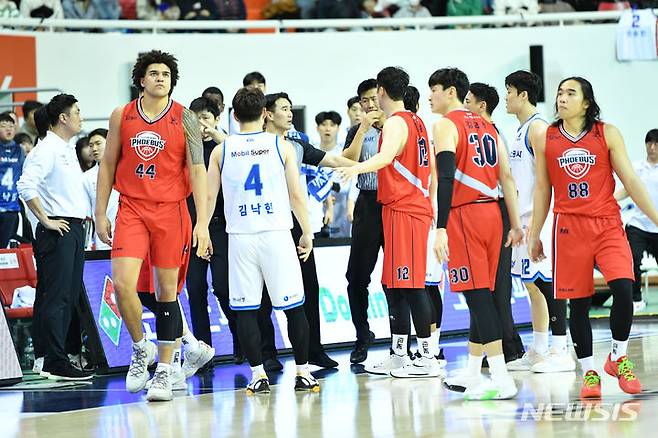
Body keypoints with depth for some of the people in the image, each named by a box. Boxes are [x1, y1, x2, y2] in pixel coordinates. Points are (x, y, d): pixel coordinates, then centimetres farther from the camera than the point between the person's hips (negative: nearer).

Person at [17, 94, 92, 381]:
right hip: (57, 231, -10)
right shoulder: (47, 149, -11)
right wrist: (45, 220, -19)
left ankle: (48, 357, 14)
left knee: (68, 297, 10)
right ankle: (55, 363, -12)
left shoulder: (68, 150, 19)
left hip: (74, 229, 10)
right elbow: (26, 186, -22)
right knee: (55, 298, -10)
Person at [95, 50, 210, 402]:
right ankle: (140, 348, 10)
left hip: (171, 210, -1)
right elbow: (108, 165, 12)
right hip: (131, 209, 1)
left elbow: (198, 170, -4)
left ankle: (164, 371, 12)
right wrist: (100, 214, 6)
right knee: (122, 283, -15)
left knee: (167, 290, 3)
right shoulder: (122, 116, 5)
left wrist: (202, 222, -11)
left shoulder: (184, 119, -1)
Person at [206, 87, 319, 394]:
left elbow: (210, 196, 4)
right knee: (293, 306, 6)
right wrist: (307, 233, 10)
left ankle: (258, 374, 1)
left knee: (246, 309, 5)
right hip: (277, 234, -1)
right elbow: (296, 195, 1)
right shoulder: (282, 146, 1)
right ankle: (303, 372, 7)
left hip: (240, 237, 1)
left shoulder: (221, 151, 4)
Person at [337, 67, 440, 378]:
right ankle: (398, 355, 17)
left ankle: (428, 357, -11)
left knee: (410, 284, -10)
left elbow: (385, 157, -32)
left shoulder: (395, 123, -11)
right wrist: (430, 206, 29)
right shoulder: (416, 122, 18)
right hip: (418, 208, 10)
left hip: (402, 211, -10)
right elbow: (432, 170, 23)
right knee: (394, 283, 13)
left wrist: (357, 168, -47)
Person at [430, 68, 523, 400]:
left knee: (477, 294, -10)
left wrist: (441, 228, -22)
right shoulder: (486, 125, 17)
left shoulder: (446, 124, -6)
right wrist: (516, 223, 17)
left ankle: (501, 378, -16)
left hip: (465, 214, -8)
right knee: (482, 293, 14)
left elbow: (446, 178, -17)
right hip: (492, 211, 8)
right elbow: (506, 177, 15)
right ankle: (471, 373, 23)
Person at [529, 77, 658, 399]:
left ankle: (618, 357, 4)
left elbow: (630, 181, 4)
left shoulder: (607, 134, 3)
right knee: (578, 302, 1)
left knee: (623, 288, -17)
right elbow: (542, 189, 12)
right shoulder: (545, 139, 6)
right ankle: (588, 372, 13)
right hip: (569, 227, 1)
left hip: (607, 224, -1)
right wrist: (534, 235, 12)